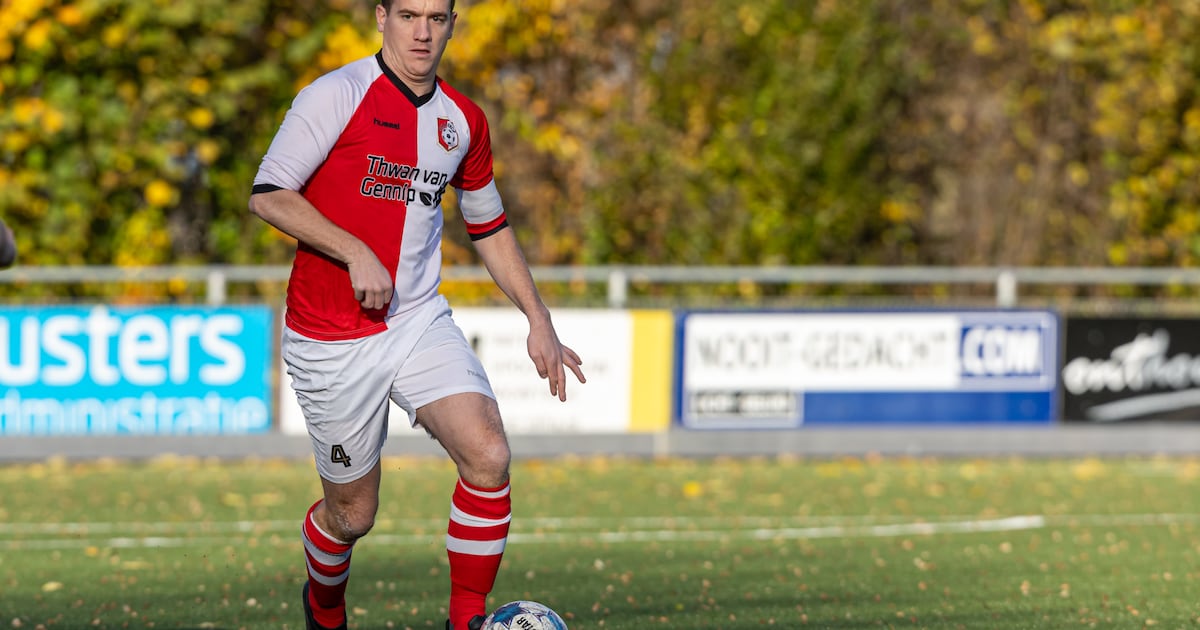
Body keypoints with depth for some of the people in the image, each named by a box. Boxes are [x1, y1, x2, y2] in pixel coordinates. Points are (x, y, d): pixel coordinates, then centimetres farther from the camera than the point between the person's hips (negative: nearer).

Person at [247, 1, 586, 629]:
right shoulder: (337, 95, -11)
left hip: (420, 320, 4)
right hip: (332, 340, -4)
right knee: (352, 513, 5)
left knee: (488, 457, -19)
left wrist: (538, 320, 16)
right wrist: (356, 253, -23)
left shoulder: (464, 121, 8)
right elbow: (268, 195, -15)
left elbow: (490, 227, 21)